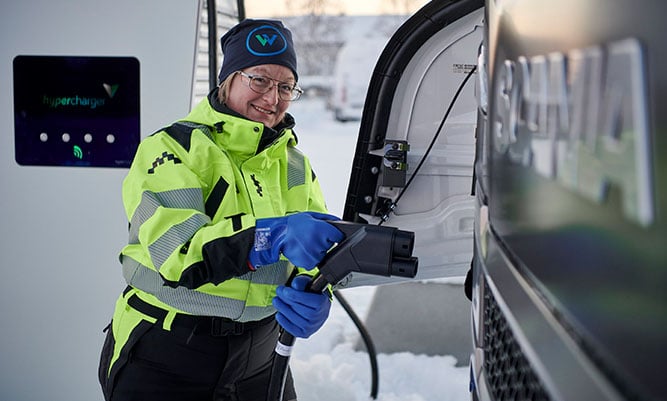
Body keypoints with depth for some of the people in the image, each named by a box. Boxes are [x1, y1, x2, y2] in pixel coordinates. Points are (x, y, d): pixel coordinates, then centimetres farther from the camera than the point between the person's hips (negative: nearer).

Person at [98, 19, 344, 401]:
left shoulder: (295, 166, 9)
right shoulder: (173, 148, -10)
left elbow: (322, 251, 0)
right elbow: (175, 250, -26)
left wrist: (315, 294, -24)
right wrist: (273, 237, -40)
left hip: (258, 355, 5)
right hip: (165, 358, -5)